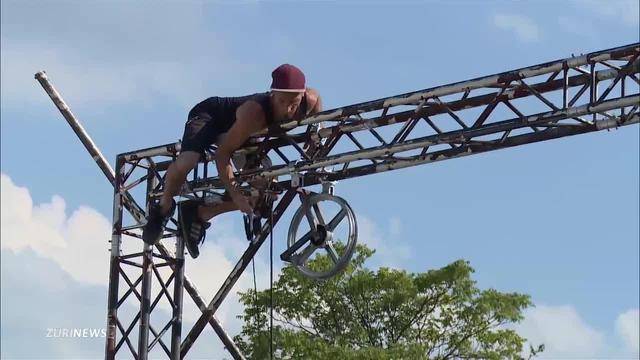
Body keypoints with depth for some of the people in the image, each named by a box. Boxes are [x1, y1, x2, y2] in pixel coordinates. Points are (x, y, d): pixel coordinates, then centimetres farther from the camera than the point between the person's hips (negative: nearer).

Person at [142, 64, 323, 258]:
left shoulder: (311, 101, -29)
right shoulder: (254, 112, -43)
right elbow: (222, 153, -37)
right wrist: (234, 194, -42)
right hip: (209, 113, -6)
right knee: (186, 162, -34)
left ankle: (200, 214, 7)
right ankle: (164, 207, -2)